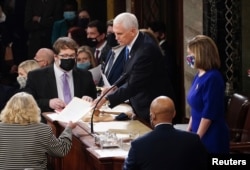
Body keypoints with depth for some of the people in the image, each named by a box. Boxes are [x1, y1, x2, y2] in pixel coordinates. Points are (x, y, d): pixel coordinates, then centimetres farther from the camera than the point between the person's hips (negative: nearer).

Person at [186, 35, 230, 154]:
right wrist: (189, 131, 14)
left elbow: (209, 113, -20)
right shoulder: (199, 76, 9)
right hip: (199, 134, 8)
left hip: (211, 137, -8)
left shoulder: (212, 78, -18)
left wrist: (197, 137, -18)